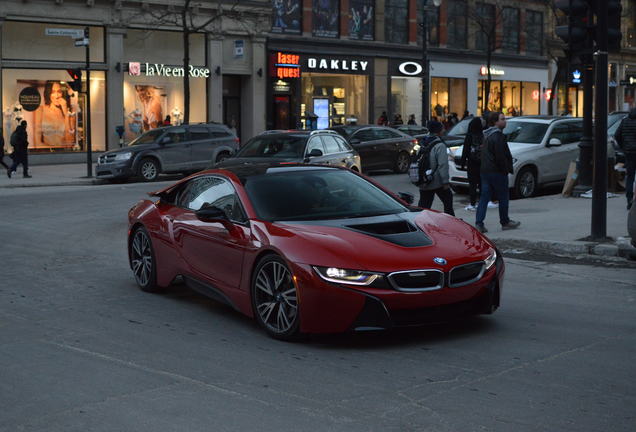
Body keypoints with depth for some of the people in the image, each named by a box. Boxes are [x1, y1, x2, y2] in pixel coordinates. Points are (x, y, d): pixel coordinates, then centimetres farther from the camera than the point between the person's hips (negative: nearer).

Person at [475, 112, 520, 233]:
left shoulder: (487, 135, 15)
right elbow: (500, 156, -20)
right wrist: (506, 169, -10)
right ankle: (505, 222, 16)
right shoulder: (498, 136, -16)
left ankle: (479, 223, -2)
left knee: (484, 197, 5)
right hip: (497, 172, -8)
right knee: (503, 198, 6)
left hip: (485, 171, 8)